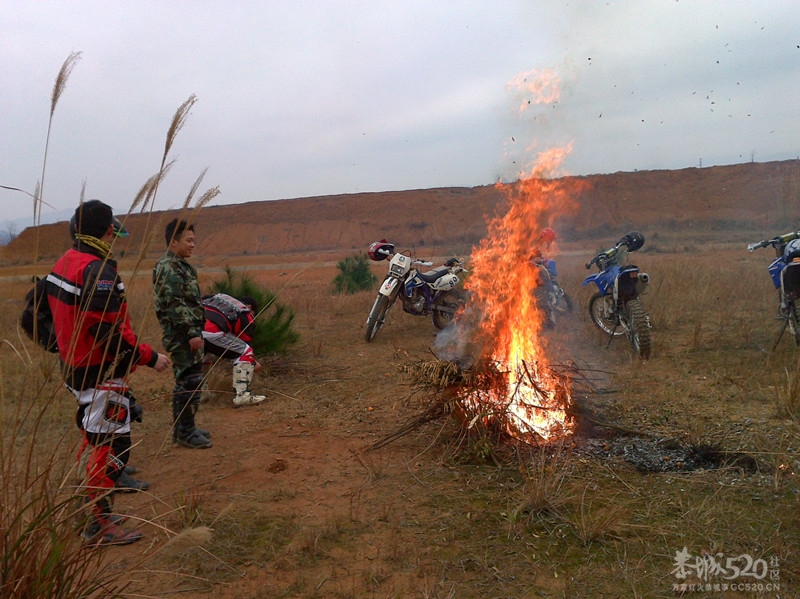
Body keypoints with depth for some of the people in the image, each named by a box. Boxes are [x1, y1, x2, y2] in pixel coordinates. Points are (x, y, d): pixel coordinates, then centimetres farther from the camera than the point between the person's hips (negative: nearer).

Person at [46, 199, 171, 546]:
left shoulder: (64, 263, 7)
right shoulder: (97, 272, -23)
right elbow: (111, 333, -26)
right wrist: (149, 357, -16)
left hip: (77, 366, 10)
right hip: (101, 374, -10)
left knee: (94, 441, 22)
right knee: (110, 446, 0)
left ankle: (91, 509, 35)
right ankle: (99, 525, 11)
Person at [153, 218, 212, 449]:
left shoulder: (181, 266, 17)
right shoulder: (168, 268, -15)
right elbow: (175, 305, -22)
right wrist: (191, 333, -22)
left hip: (189, 334, 10)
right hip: (182, 335, -10)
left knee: (185, 381, 15)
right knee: (190, 381, -7)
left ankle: (181, 428, 25)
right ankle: (185, 433, 2)